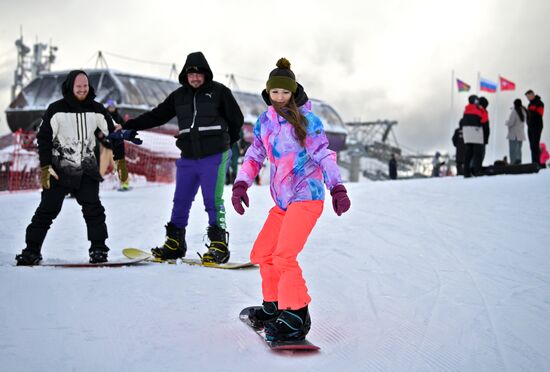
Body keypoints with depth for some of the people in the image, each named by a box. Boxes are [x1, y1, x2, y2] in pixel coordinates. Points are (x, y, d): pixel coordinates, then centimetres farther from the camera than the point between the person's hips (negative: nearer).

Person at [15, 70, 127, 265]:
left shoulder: (96, 110, 2)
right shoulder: (56, 110, -6)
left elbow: (113, 134, 9)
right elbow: (44, 138, -5)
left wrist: (121, 160, 5)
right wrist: (45, 167, -11)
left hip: (86, 169, 2)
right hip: (59, 169, -2)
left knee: (93, 209, -9)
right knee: (47, 210, -1)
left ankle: (98, 249, -1)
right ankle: (32, 251, 7)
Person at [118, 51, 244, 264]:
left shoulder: (219, 91, 0)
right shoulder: (179, 96, 12)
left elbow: (237, 119, 6)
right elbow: (156, 116, 16)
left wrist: (224, 143, 9)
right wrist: (127, 126, 12)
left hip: (214, 157, -5)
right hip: (188, 158, 5)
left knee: (213, 200, -9)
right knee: (180, 201, 7)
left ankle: (219, 246, -3)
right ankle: (174, 244, 19)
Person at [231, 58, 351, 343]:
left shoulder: (307, 120, -7)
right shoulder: (265, 121, 11)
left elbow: (324, 155, -10)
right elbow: (255, 155, 15)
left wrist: (337, 189, -21)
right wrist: (241, 185, 1)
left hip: (306, 196, -7)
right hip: (282, 201, 8)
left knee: (284, 256, -19)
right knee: (262, 254, 14)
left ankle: (297, 317, -11)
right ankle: (273, 305, 31)